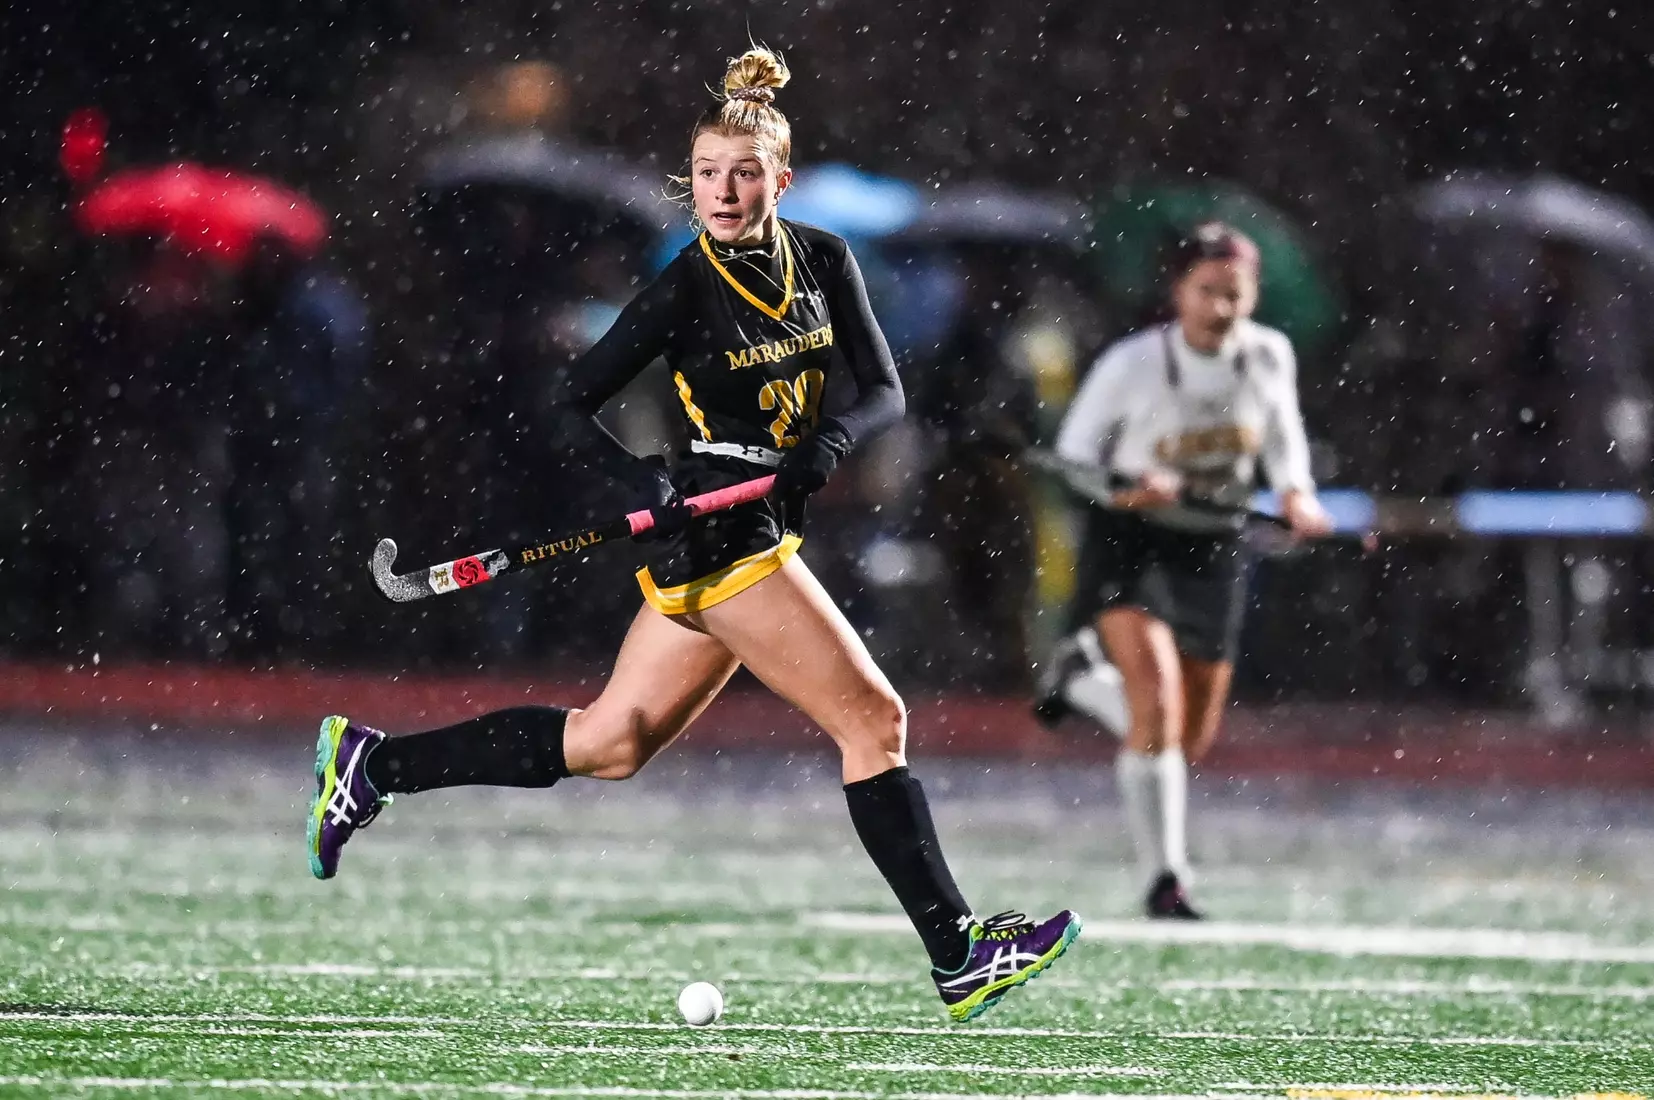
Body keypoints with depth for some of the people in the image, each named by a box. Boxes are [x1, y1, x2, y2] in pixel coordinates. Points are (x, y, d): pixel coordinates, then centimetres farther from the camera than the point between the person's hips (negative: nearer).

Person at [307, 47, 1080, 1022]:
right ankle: (956, 954, -8)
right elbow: (574, 405, -5)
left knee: (609, 742, 14)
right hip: (718, 538, -7)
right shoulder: (685, 292, -10)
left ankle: (371, 765, 23)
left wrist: (835, 439, -16)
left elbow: (886, 390, 5)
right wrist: (646, 481, -21)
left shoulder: (824, 261, 6)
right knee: (875, 720, -11)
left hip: (763, 532, 7)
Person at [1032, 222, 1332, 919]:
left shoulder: (1269, 357, -8)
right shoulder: (1131, 365, -18)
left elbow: (1284, 434, 12)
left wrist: (1295, 492, -9)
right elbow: (1068, 463, -10)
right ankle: (1164, 881, -17)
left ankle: (1081, 674, 40)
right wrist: (1128, 491, -30)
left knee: (1192, 740, 12)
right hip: (1129, 542, -5)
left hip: (1214, 548, 5)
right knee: (1158, 709, -24)